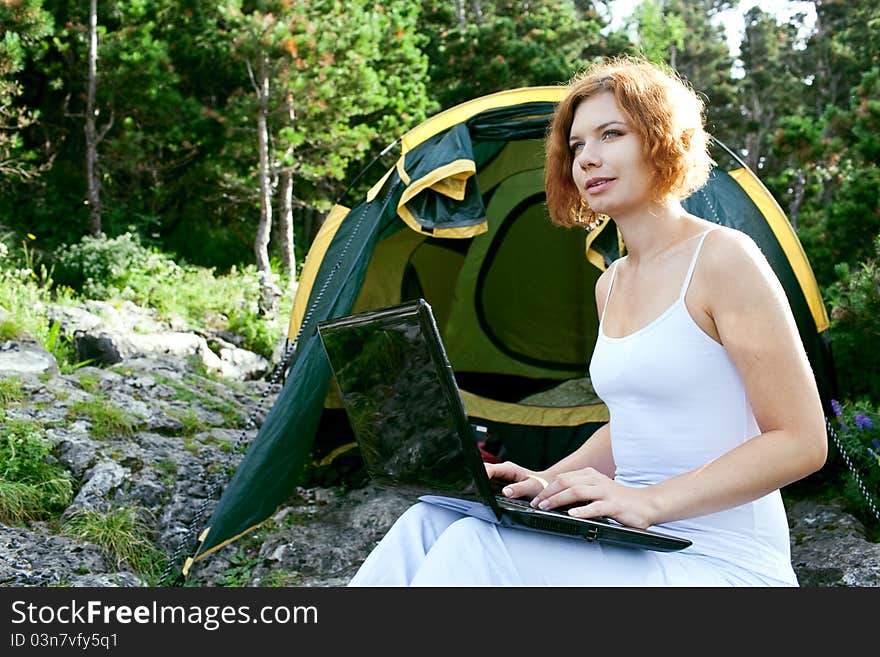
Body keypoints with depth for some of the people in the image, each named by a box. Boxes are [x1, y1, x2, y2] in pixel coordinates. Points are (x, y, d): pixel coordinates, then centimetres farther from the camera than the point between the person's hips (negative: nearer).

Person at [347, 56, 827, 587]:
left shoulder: (722, 258, -10)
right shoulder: (611, 284, 14)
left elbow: (800, 442, -13)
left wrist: (649, 501, -21)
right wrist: (548, 482, 6)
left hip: (723, 561, -7)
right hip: (632, 543, 7)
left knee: (477, 548, -27)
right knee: (429, 523, -13)